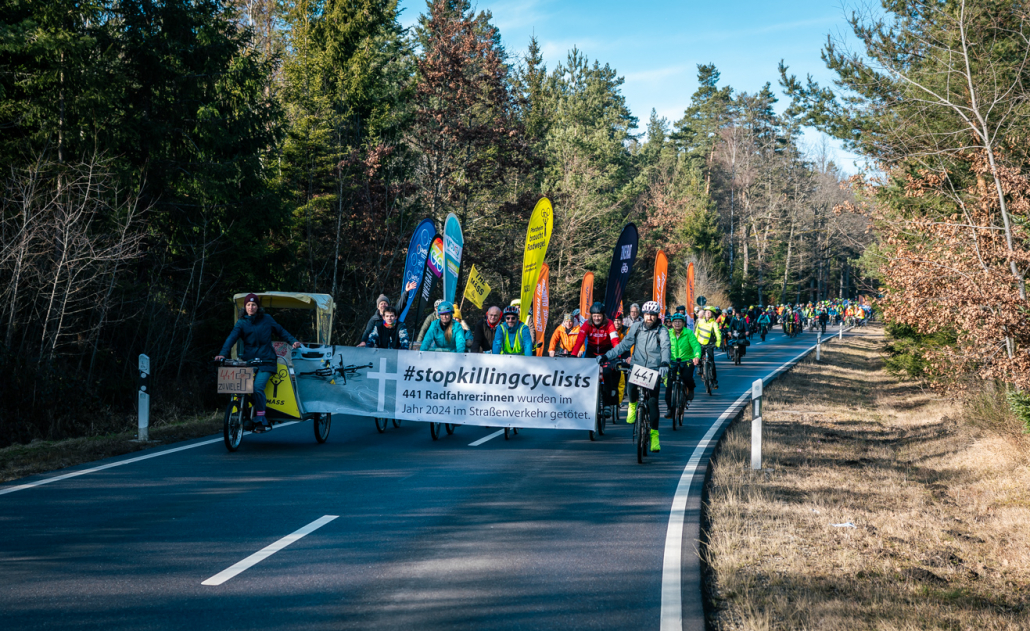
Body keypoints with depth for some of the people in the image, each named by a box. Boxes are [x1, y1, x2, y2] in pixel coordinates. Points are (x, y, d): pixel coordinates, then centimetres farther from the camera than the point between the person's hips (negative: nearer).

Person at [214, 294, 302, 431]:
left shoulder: (266, 319, 7)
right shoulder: (242, 322, 6)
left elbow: (280, 331, 16)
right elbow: (232, 337, -9)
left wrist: (293, 341, 1)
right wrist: (223, 353, -23)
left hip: (265, 362, -2)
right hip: (248, 360, 2)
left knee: (258, 387, -22)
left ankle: (261, 420, -12)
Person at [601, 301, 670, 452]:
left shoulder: (662, 331, -3)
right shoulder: (636, 327, 7)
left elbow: (665, 347, -20)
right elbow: (624, 344, 9)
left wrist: (665, 363, -40)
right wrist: (606, 356, 1)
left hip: (654, 370, -2)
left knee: (652, 402, -10)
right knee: (632, 386, -29)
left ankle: (654, 434, 0)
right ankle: (633, 405, 5)